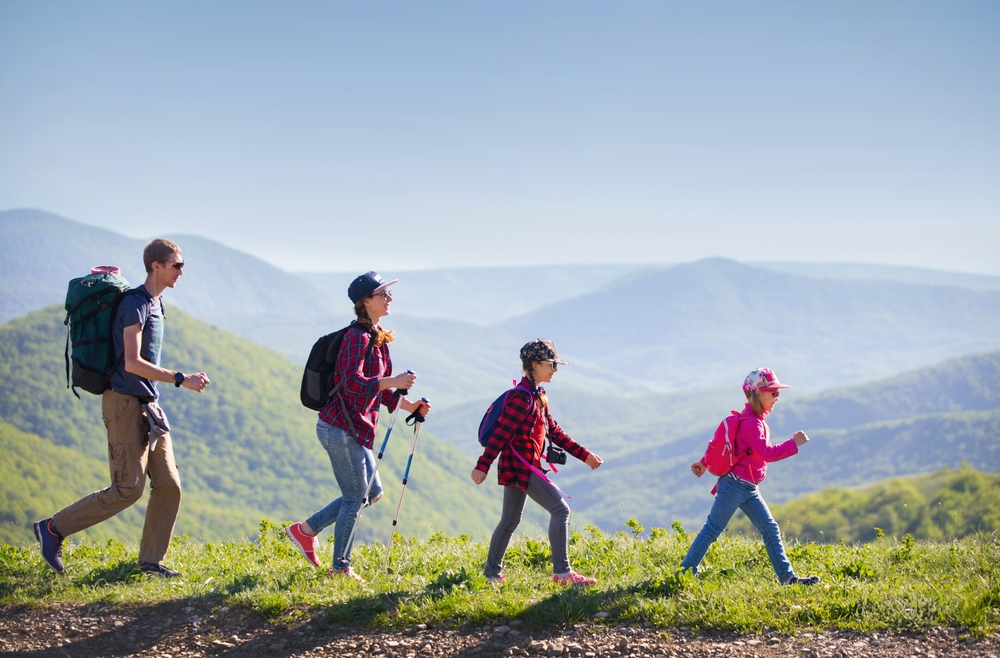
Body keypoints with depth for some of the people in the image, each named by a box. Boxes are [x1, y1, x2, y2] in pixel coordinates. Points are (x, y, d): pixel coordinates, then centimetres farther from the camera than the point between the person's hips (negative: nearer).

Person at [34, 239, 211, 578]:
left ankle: (150, 561, 11)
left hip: (147, 407, 9)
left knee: (168, 484, 4)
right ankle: (53, 528, 3)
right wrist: (181, 379, -22)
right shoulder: (134, 304, -15)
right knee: (127, 489, -9)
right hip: (125, 404, -9)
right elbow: (132, 363, -23)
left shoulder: (155, 304, 15)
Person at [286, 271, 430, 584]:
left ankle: (307, 529, 21)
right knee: (355, 497, 0)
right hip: (341, 427, -10)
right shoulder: (358, 337, -17)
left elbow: (378, 388, 19)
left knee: (372, 492, 15)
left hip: (354, 428, 10)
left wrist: (409, 405, 9)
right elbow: (353, 383, -29)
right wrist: (393, 381, -29)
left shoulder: (377, 337, 14)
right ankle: (341, 568, 12)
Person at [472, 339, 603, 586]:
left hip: (525, 466, 10)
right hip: (519, 464, -10)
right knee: (560, 508, -11)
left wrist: (584, 455, 17)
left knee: (510, 520, 15)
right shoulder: (522, 396, -17)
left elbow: (554, 431, 19)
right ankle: (562, 572, -11)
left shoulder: (538, 396, 15)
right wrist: (483, 466, -25)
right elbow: (501, 432, -21)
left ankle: (492, 574, 22)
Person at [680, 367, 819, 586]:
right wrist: (794, 443, -20)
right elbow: (766, 453, -24)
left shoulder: (756, 420, 15)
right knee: (713, 529, -5)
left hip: (748, 489, 10)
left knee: (770, 529, 6)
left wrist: (704, 463, 26)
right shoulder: (750, 422, -16)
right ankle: (685, 571, 2)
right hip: (734, 484, -10)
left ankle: (787, 577, 7)